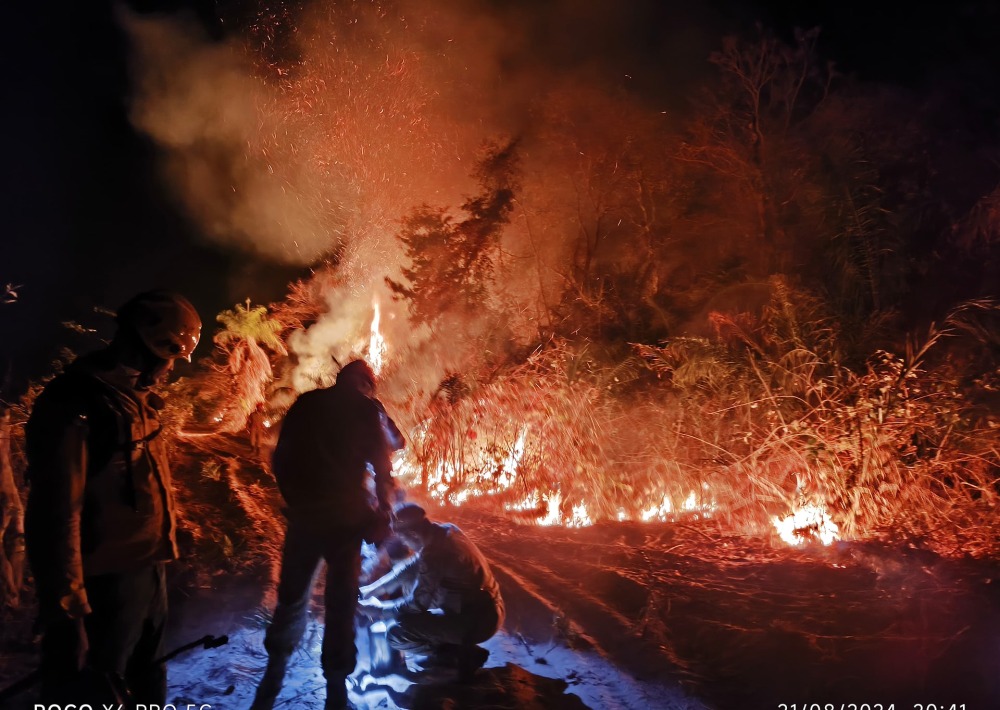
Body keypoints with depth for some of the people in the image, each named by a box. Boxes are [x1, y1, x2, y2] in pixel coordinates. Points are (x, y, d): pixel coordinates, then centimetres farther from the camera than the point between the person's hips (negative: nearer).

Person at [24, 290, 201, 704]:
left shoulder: (137, 398, 10)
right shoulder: (74, 405, -20)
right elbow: (55, 516, -23)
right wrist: (65, 615, -21)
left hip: (147, 574, 9)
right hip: (105, 587, -9)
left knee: (147, 684, 26)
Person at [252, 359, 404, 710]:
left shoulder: (305, 404, 3)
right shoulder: (368, 410, -4)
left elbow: (280, 460, 7)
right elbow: (383, 470, -6)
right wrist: (381, 516, 2)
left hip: (304, 515, 3)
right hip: (346, 519, -2)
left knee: (292, 597, 16)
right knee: (341, 604, 6)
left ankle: (273, 677, 26)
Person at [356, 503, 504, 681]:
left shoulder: (434, 553, -26)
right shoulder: (445, 531, 1)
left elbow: (417, 603, -18)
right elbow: (412, 566, 13)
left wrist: (378, 610, -2)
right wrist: (373, 589, 12)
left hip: (477, 621, -9)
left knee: (396, 634, -14)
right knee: (410, 581, 18)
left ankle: (466, 655, -1)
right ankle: (445, 647, 19)